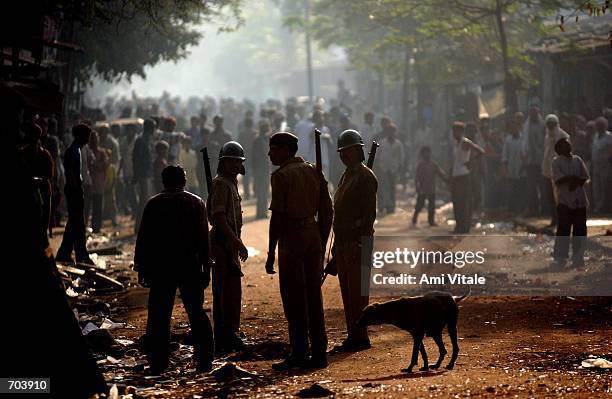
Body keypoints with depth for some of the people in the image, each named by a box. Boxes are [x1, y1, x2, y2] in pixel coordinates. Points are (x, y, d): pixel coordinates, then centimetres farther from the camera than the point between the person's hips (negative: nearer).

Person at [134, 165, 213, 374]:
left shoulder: (153, 204, 4)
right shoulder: (196, 203, 5)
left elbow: (143, 238, 2)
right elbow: (203, 238, 1)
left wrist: (141, 267, 7)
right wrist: (206, 268, 3)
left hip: (160, 268, -1)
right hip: (190, 266, 1)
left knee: (158, 316, 3)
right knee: (196, 313, 8)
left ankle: (157, 363, 0)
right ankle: (204, 360, 5)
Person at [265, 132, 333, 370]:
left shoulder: (282, 175, -9)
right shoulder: (313, 172, 12)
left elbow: (277, 216, -14)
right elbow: (326, 210, 12)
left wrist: (271, 252, -11)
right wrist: (322, 244, 18)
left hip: (292, 237, -7)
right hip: (313, 234, 7)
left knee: (294, 298, -2)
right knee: (313, 296, 10)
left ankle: (298, 354, -2)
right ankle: (319, 353, 11)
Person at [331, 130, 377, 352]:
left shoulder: (365, 177, -11)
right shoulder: (346, 176, 18)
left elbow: (369, 213, -17)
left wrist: (359, 242, -21)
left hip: (357, 242, -10)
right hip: (343, 241, 10)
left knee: (357, 291, -7)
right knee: (347, 290, 12)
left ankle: (360, 337, -3)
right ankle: (352, 336, 17)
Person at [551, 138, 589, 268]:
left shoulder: (578, 160, 14)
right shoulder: (556, 162, 0)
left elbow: (585, 178, 7)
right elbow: (558, 179, -13)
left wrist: (576, 182, -11)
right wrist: (573, 177, -11)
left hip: (580, 200, 5)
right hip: (564, 200, -5)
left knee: (580, 230, 4)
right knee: (563, 229, -7)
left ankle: (578, 257, 11)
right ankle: (560, 257, -2)